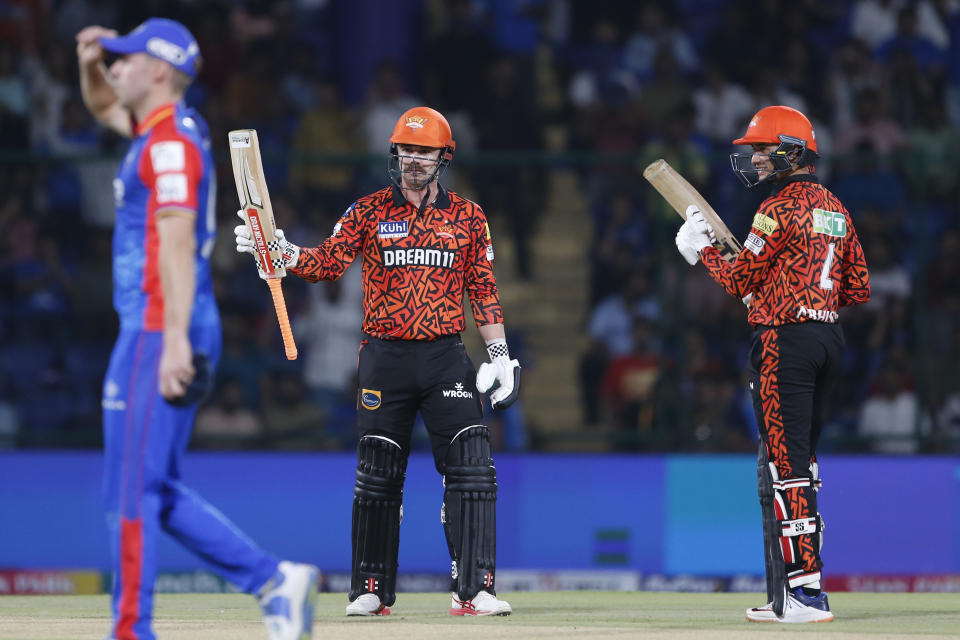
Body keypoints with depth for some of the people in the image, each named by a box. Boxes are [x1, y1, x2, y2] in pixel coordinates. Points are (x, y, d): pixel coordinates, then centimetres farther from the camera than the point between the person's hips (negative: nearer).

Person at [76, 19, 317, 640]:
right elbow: (103, 105, 37)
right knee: (154, 491, 12)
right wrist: (91, 62, 14)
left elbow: (178, 243, -20)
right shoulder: (159, 128, 17)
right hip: (160, 332, 10)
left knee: (133, 489, -8)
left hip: (159, 331, -10)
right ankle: (275, 580, 9)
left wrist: (174, 338, -27)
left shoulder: (171, 141, -12)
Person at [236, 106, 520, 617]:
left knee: (472, 469, -10)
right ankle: (371, 591, 12)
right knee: (378, 475, 2)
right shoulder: (370, 211, 5)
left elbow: (483, 290, 9)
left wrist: (500, 355, 4)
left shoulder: (467, 216, 8)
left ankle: (473, 590, -7)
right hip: (384, 358, 0)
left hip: (446, 356, 0)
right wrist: (283, 253, -23)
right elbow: (329, 262, -5)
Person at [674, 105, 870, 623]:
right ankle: (790, 593, 16)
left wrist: (701, 249, 7)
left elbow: (738, 280, -9)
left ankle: (805, 591, -15)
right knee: (799, 463, 14)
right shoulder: (836, 209, 15)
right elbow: (858, 290, 16)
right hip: (829, 337, 9)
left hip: (784, 339, -9)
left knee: (785, 467, -9)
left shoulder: (780, 208, -11)